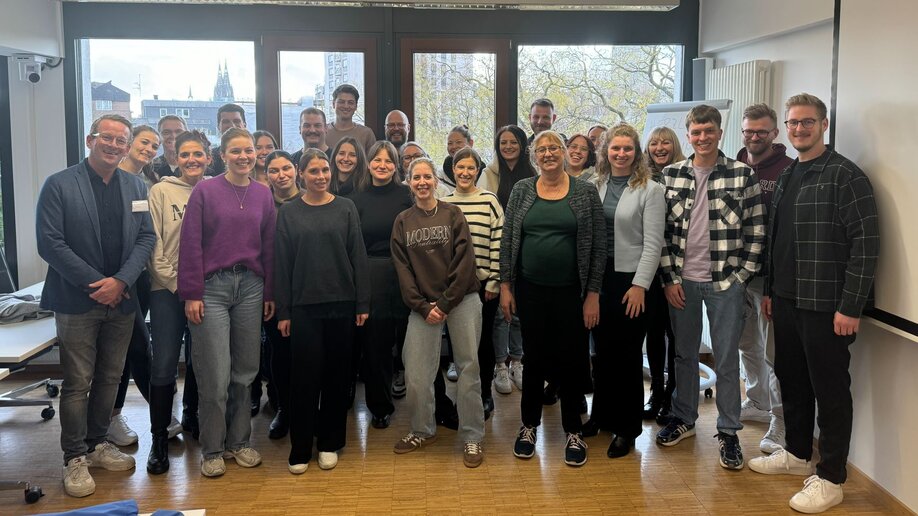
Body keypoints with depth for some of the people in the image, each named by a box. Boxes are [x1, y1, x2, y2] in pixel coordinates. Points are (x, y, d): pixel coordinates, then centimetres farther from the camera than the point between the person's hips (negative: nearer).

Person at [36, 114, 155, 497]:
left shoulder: (136, 187, 8)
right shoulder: (59, 185, -5)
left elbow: (146, 237, 3)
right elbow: (50, 242, -12)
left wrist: (120, 281, -11)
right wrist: (96, 283, -14)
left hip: (121, 300, 4)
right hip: (77, 301, -4)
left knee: (110, 378, 13)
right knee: (78, 383, 2)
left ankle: (97, 444, 28)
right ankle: (75, 459, 13)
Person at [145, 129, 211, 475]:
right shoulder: (162, 191, 0)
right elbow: (153, 242, -4)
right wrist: (174, 281, -8)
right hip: (167, 290, -2)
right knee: (164, 365, -2)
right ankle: (159, 437, 10)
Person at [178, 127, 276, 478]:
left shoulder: (263, 194, 8)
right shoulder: (205, 192, -3)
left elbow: (268, 246, 10)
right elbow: (191, 245, -5)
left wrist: (270, 292, 8)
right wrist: (191, 294, -8)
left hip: (250, 286, 4)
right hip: (212, 287, -4)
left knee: (245, 370, 9)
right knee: (215, 376, -2)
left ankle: (239, 441, 24)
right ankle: (212, 449, 13)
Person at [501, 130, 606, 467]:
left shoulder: (586, 193, -1)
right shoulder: (521, 191, 4)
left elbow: (598, 246, -1)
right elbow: (507, 241, 5)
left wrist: (593, 294, -5)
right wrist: (505, 286, 1)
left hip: (571, 292, -1)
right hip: (530, 290, 1)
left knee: (572, 360, 5)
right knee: (533, 359, 10)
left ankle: (573, 433, 21)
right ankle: (529, 426, 27)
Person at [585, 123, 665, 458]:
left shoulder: (650, 190, -5)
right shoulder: (593, 186, 6)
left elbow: (653, 243, -8)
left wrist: (640, 285, -14)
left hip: (630, 280, -3)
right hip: (597, 278, 4)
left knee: (627, 354, 5)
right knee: (602, 349, 11)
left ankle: (626, 429, 17)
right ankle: (601, 415, 29)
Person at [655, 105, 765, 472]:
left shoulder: (743, 175, -3)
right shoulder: (671, 175, 4)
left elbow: (756, 232, -2)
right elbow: (662, 230, 4)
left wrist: (741, 277, -7)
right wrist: (669, 278, -2)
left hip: (725, 283, -2)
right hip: (681, 280, 3)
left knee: (727, 360, 4)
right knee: (684, 353, 15)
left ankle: (728, 432, 16)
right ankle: (684, 418, 30)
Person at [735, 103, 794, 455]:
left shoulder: (789, 171, -9)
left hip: (772, 274, -6)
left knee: (774, 350, -2)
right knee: (747, 343, 18)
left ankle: (781, 424, 8)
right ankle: (758, 403, 36)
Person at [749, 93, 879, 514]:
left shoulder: (844, 175, -12)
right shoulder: (786, 176, 12)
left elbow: (866, 243, -16)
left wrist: (850, 307, -19)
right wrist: (770, 290, 17)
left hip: (826, 305, -8)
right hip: (787, 301, 8)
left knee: (830, 391, 2)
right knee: (791, 380, 17)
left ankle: (831, 479, 13)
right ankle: (797, 454, 34)